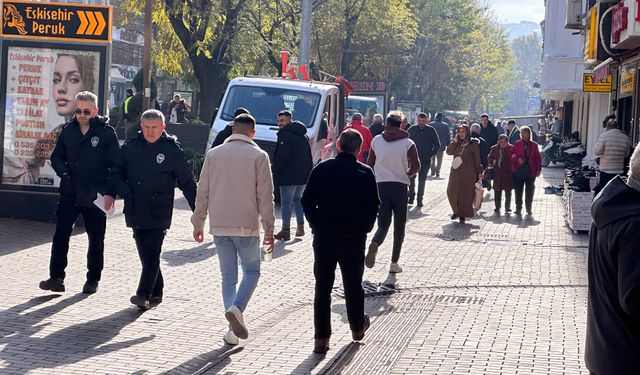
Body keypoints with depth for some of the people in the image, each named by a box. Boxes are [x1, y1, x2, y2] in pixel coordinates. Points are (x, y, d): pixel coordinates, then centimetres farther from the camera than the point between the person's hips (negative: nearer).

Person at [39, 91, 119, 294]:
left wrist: (110, 191, -15)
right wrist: (64, 172, -4)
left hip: (95, 198, -3)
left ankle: (93, 280, 21)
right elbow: (56, 157, 16)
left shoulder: (107, 133, -6)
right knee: (61, 234, -7)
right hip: (69, 194, 3)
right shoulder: (68, 131, 6)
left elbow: (116, 166, -6)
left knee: (96, 239, 8)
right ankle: (56, 277, -2)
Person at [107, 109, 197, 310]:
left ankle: (144, 295, -13)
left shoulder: (172, 150, -2)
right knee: (145, 253, 10)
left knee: (152, 253, -11)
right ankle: (156, 292, 22)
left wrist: (198, 209, 2)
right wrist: (125, 193, -4)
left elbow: (186, 182, 3)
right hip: (135, 211, 4)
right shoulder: (130, 147, 7)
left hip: (159, 212, -4)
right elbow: (117, 173, 15)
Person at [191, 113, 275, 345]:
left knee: (228, 276, 10)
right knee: (251, 271, 13)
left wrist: (198, 223, 15)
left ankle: (233, 331, 4)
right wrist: (269, 228, -1)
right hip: (247, 225, -3)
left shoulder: (214, 154, 5)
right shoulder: (258, 156, -4)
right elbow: (265, 196, -6)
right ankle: (236, 309, -12)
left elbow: (202, 192, 7)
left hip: (219, 226, 3)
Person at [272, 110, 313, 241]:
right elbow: (309, 156, 20)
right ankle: (300, 227, 21)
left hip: (289, 176, -9)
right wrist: (309, 171, 21)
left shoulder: (285, 135, -12)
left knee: (286, 202, -4)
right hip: (303, 175, 9)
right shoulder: (302, 135, 18)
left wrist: (274, 170, -10)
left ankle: (286, 230, -4)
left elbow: (281, 156, -18)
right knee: (297, 199, 21)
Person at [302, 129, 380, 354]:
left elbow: (307, 201, -2)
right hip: (353, 238, 0)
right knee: (353, 285, 16)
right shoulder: (365, 173, -6)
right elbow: (373, 206, -4)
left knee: (322, 288, 4)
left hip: (323, 237, 1)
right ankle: (358, 327, 35)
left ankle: (321, 338, 2)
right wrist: (364, 229, 10)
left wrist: (317, 225, 9)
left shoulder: (321, 170, -3)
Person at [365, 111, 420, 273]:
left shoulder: (376, 141, 2)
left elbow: (369, 164, 7)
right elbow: (416, 166, -14)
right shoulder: (407, 143, -4)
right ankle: (394, 263, 10)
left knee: (383, 224, 6)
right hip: (400, 187, -1)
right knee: (399, 226, 11)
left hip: (381, 186, 2)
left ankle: (374, 245, -27)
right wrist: (408, 174, 7)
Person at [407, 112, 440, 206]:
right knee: (411, 178, -1)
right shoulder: (412, 130, 1)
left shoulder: (431, 131, 0)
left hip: (425, 161, 0)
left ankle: (420, 199, 9)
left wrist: (431, 154, -1)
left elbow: (437, 145, 8)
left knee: (422, 180, 3)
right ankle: (411, 196, 15)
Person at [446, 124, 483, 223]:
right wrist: (455, 141, -8)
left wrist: (479, 172, -3)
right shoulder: (457, 143, 11)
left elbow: (477, 159, -2)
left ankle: (462, 215, 7)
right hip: (456, 171, 5)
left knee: (465, 194, -2)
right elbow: (449, 151, -2)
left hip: (468, 173, -5)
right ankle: (456, 211, 21)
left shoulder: (473, 144, -3)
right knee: (451, 192, 2)